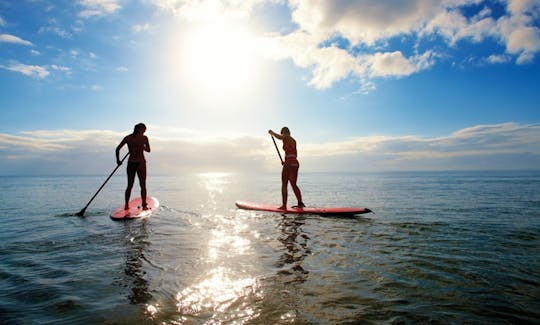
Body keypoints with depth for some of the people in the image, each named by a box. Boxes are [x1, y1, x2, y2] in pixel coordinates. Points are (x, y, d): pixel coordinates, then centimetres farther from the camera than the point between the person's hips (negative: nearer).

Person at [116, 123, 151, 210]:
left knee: (129, 186, 15)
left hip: (130, 163, 3)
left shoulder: (127, 138, 3)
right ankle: (144, 206, 9)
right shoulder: (144, 138, -6)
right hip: (140, 163, -3)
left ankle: (126, 205, 16)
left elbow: (117, 149, 2)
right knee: (143, 185, 7)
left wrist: (118, 160, 14)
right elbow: (148, 150, 4)